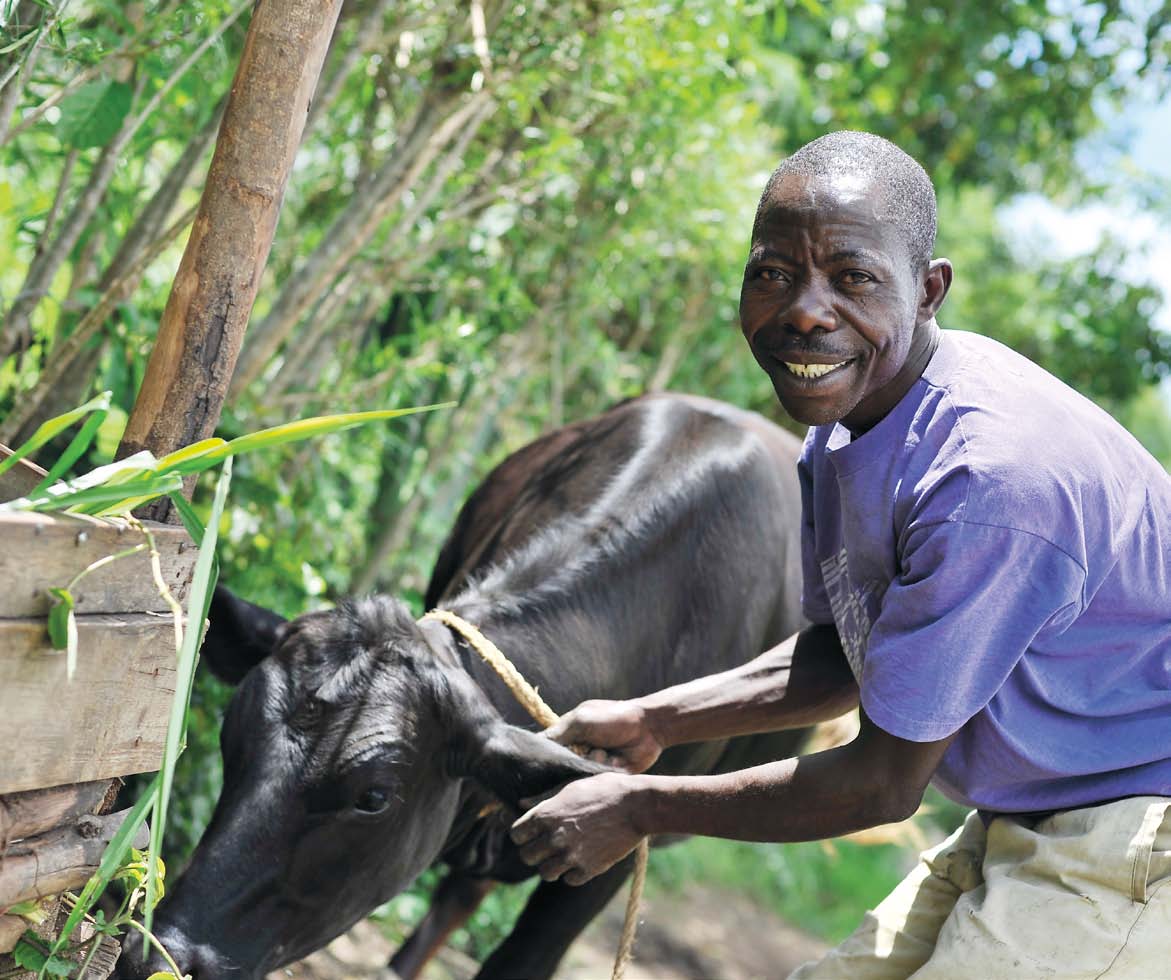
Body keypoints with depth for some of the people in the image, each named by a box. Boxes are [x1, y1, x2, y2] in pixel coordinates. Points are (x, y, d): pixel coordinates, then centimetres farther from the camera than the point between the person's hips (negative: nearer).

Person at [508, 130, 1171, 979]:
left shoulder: (993, 479, -30)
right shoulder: (846, 416, -2)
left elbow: (885, 783, -22)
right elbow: (840, 655, 12)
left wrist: (638, 809, -14)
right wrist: (649, 723, 5)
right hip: (1026, 823, 8)